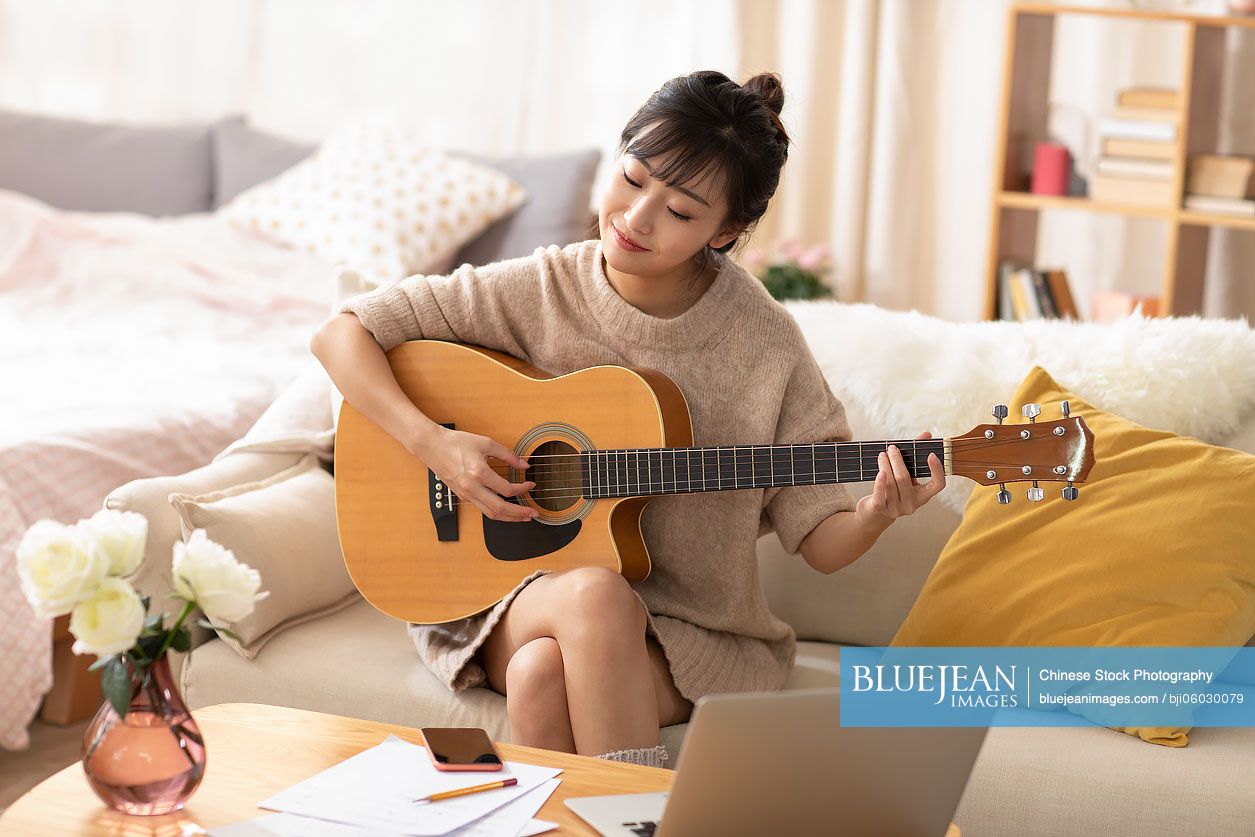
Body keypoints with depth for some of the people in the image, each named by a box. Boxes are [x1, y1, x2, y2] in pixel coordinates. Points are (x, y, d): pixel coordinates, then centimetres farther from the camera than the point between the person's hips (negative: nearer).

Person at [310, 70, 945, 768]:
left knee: (547, 672, -32)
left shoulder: (763, 345, -6)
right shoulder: (539, 291, -6)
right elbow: (341, 335, -4)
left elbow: (820, 541, -2)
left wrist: (874, 517, -25)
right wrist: (435, 444, -18)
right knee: (595, 594, -34)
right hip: (516, 593, 1)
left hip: (690, 626, -1)